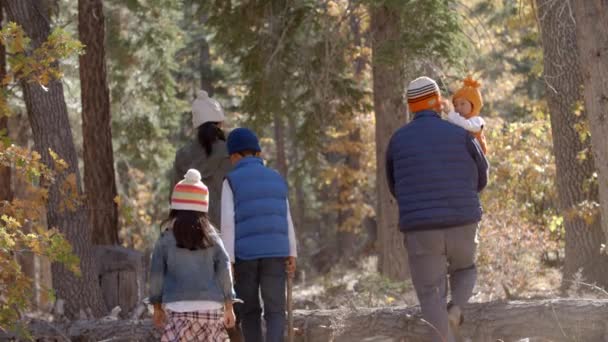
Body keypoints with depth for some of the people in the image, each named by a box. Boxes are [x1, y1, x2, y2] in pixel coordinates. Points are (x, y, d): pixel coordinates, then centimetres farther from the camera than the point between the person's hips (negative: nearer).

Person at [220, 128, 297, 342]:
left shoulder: (231, 181, -4)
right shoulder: (276, 179, 10)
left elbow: (227, 222, -10)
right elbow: (286, 219, 10)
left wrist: (227, 260, -10)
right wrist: (292, 255, 11)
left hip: (245, 255, -2)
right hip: (275, 254, 2)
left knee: (249, 311, 14)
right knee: (275, 313, 0)